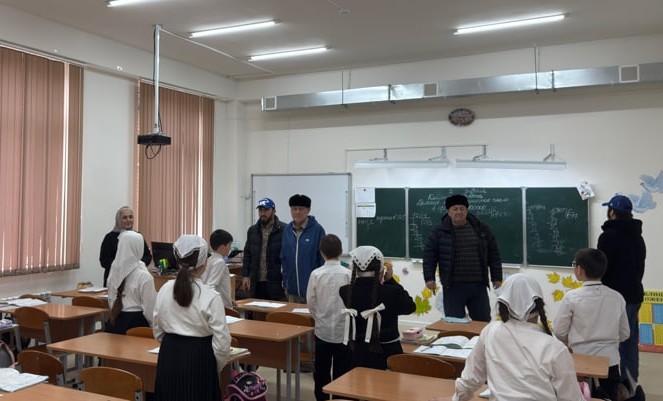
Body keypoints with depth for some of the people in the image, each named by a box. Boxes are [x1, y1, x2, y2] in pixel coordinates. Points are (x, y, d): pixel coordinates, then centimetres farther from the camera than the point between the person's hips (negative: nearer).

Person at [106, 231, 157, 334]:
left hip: (115, 322, 6)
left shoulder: (114, 270, 2)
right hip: (136, 323, -6)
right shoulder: (143, 276, -17)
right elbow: (150, 307, -13)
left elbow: (111, 300, 13)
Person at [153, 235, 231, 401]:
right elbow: (221, 343, -12)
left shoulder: (165, 290, -1)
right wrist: (216, 368, 5)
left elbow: (158, 332, 10)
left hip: (169, 357, 5)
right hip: (199, 359, -5)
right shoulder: (210, 297, -16)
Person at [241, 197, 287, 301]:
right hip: (256, 283, 5)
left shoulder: (283, 229, -7)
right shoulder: (252, 230, 11)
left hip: (276, 283, -5)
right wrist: (245, 275, 7)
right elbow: (247, 255, 15)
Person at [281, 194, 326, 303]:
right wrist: (285, 283, 11)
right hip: (293, 290, 5)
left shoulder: (317, 229, -9)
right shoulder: (287, 230, 5)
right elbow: (284, 258, 11)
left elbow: (323, 258, -7)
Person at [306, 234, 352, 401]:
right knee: (341, 371, 8)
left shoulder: (316, 274, -9)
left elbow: (310, 302, -2)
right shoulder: (348, 274, -12)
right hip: (343, 329, -1)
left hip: (322, 329, 1)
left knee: (322, 370, 13)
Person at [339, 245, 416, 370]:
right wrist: (390, 281, -2)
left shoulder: (346, 292, -9)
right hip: (386, 353, -3)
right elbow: (410, 306, 0)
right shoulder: (392, 291, -20)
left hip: (358, 354, 3)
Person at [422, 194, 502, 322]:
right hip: (453, 286, -2)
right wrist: (429, 278, -8)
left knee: (483, 321, 9)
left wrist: (497, 277, 7)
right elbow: (429, 254, -1)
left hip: (478, 285, 2)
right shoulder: (440, 231, -1)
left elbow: (493, 254, 10)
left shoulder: (481, 229, 6)